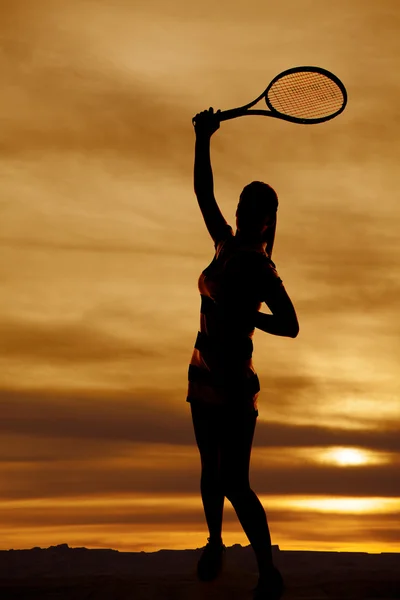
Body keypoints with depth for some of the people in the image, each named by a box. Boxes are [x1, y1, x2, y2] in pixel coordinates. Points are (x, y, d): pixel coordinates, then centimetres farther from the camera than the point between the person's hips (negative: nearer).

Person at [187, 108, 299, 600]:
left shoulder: (261, 269, -15)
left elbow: (291, 326, -17)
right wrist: (203, 139, 1)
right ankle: (215, 543, 38)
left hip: (233, 384, -7)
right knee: (211, 471, 19)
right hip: (204, 375, 7)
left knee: (234, 484, -5)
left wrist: (247, 316, -26)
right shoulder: (227, 246, 4)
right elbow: (203, 192, 8)